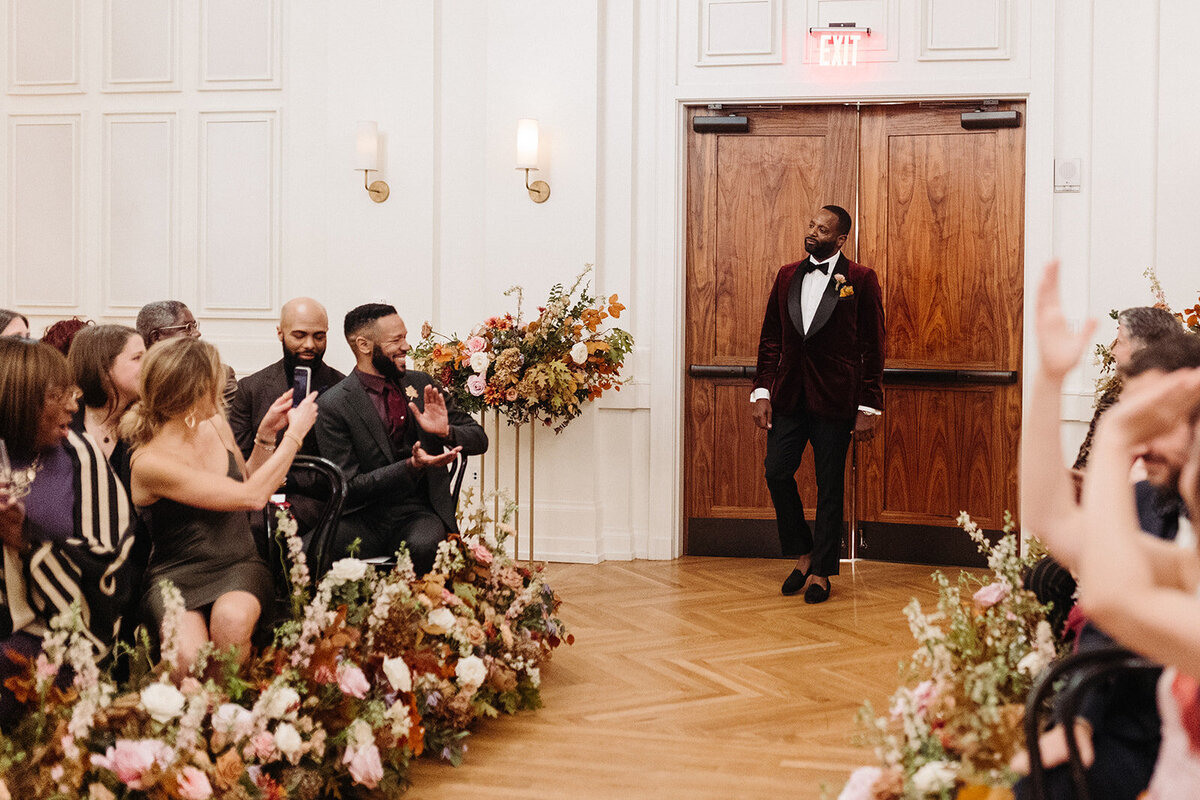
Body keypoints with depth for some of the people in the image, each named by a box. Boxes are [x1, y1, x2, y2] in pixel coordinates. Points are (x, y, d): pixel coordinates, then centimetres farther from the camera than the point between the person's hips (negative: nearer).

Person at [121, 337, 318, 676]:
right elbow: (251, 496, -18)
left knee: (232, 620, -32)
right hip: (176, 573, -4)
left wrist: (266, 434, 9)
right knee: (190, 658, -34)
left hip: (240, 564, 5)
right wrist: (295, 433, -9)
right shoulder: (149, 463, -17)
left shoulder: (215, 426, 4)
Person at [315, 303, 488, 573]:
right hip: (363, 518, -2)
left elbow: (479, 439, 13)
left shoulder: (421, 384, 10)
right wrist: (412, 466, -20)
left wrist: (446, 431, -10)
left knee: (423, 545, -34)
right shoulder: (334, 405, -4)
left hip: (420, 513, 2)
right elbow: (349, 487, -8)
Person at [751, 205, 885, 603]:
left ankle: (822, 571, 16)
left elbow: (872, 348, -3)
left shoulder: (860, 280, -2)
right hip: (789, 395, 4)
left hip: (835, 398, -4)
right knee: (777, 472, 0)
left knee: (830, 485, 3)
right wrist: (762, 391, 2)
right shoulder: (787, 276, 10)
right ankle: (803, 553, 21)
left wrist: (869, 406, -7)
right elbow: (770, 338, 12)